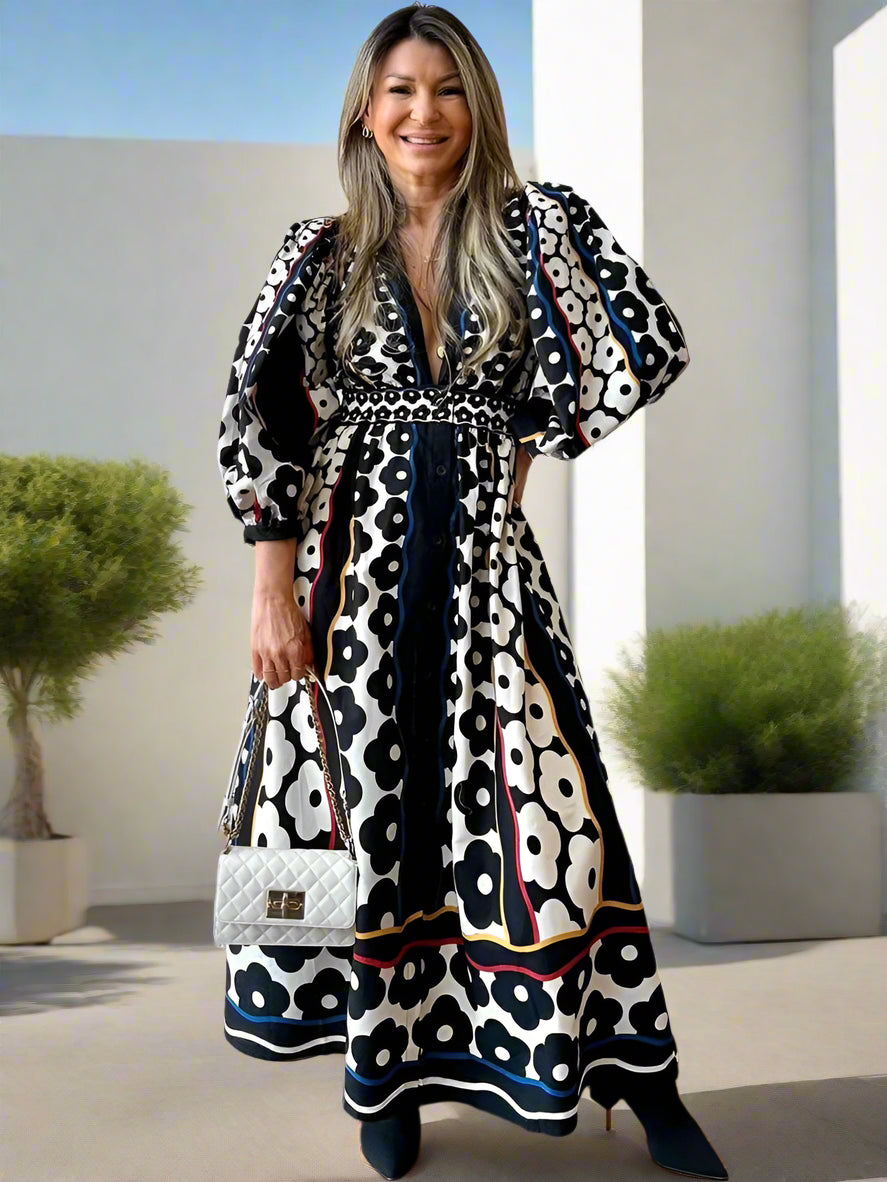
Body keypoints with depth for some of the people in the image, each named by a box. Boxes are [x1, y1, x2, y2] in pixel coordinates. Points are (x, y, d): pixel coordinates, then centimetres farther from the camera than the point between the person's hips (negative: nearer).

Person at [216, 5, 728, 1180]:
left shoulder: (538, 224, 4)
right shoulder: (321, 253, 5)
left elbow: (653, 346, 2)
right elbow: (255, 420, 0)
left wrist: (532, 442, 4)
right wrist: (274, 587, -8)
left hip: (482, 557, -1)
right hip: (351, 558, 1)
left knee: (533, 802, -3)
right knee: (366, 802, 5)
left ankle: (640, 1078, 9)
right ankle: (387, 1070, 21)